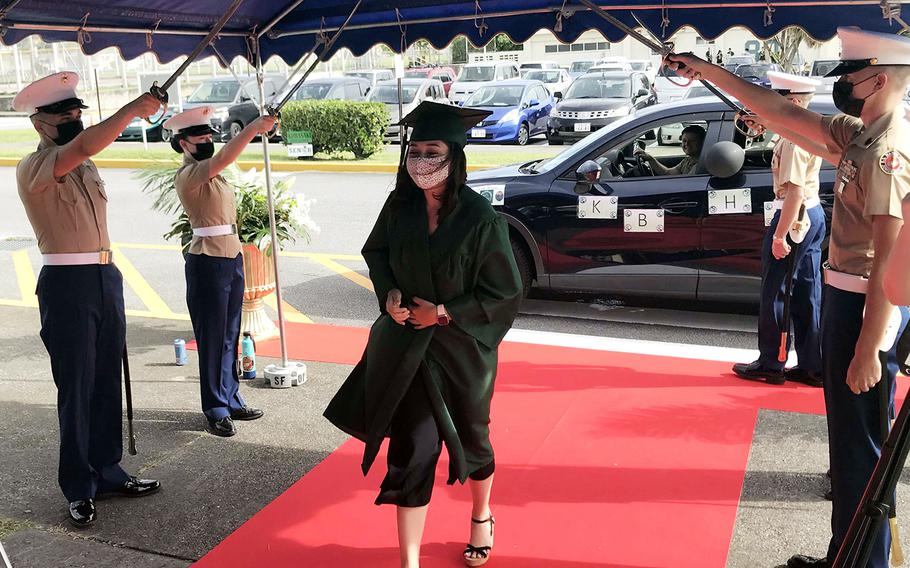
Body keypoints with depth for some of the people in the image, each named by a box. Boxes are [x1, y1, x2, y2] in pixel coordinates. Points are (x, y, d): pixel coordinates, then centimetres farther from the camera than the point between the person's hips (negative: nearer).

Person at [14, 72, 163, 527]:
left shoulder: (85, 168, 16)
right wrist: (132, 110, -31)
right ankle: (78, 489, 11)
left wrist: (107, 273, 17)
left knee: (107, 383, 12)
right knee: (76, 388, -1)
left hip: (106, 279, 7)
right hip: (67, 286, -7)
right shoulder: (32, 168, -10)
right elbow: (85, 145, -29)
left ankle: (107, 472, 23)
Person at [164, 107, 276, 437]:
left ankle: (231, 401, 23)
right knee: (212, 338, -1)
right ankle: (216, 411, 8)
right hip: (208, 263, -9)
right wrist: (254, 128, -37)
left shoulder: (209, 172, 16)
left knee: (230, 335, 13)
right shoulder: (187, 174, -14)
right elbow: (223, 159, -30)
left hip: (232, 258, 9)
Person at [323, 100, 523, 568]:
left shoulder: (480, 218, -19)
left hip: (463, 347, -2)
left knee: (469, 439, 19)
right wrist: (390, 293, -6)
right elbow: (376, 252, 11)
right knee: (410, 449, 1)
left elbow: (505, 294, -14)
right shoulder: (400, 206, -7)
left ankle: (481, 518, 49)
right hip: (407, 345, 2)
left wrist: (444, 313, -16)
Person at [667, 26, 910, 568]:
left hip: (866, 307, -10)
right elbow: (783, 113, 14)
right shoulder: (862, 134, 8)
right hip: (846, 296, 10)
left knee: (860, 444, -1)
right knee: (850, 436, 19)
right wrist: (709, 71, 15)